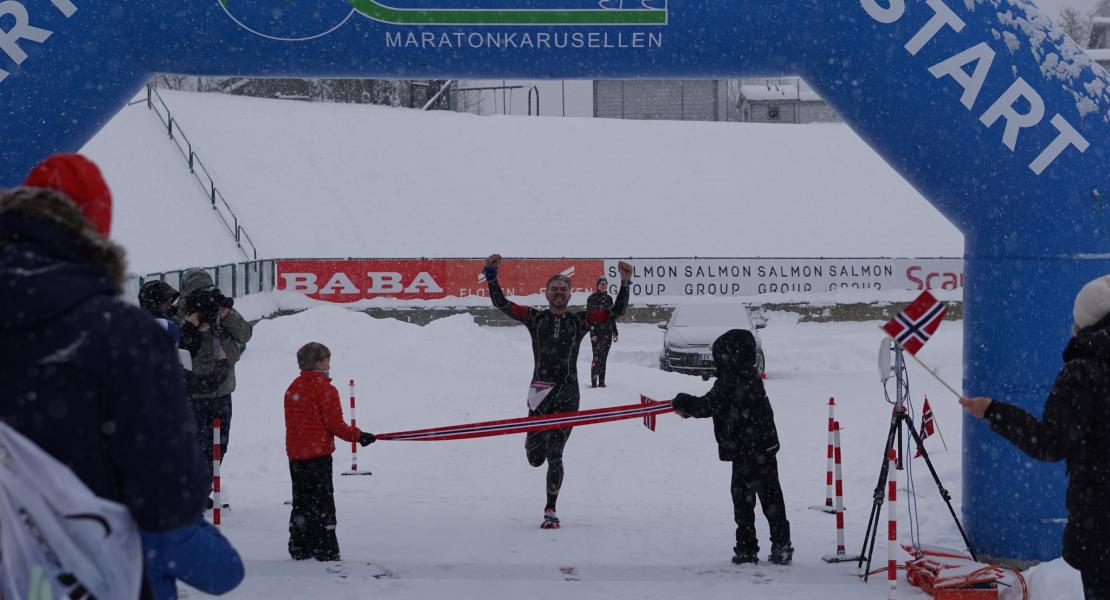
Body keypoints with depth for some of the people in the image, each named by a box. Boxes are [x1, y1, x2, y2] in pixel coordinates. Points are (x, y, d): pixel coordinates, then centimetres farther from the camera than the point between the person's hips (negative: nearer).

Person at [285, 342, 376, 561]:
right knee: (322, 502, -1)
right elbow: (335, 424, -15)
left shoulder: (293, 388, 10)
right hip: (318, 453, -7)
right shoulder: (325, 389, -13)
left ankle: (300, 548, 14)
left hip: (295, 454, 7)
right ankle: (325, 549, -1)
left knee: (301, 502, 13)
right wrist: (358, 436, -3)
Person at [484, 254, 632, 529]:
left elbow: (616, 311, 4)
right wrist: (491, 276, -10)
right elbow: (501, 304, 1)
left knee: (554, 457, -5)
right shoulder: (535, 318, 7)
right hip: (540, 393, 1)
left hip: (567, 395, -1)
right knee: (535, 459, 5)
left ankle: (551, 510, 8)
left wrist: (625, 283, -7)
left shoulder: (580, 320, 9)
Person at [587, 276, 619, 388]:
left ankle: (601, 382, 7)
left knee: (603, 357, 5)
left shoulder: (608, 298, 13)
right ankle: (593, 382, -8)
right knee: (597, 357, -10)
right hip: (596, 332, -5)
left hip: (607, 332, 5)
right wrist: (592, 333, -15)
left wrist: (615, 332, 13)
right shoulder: (592, 298, -3)